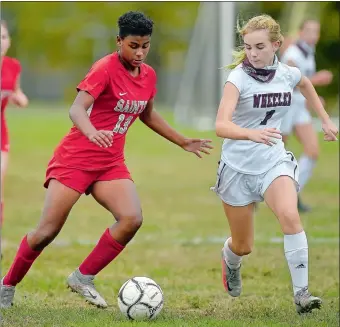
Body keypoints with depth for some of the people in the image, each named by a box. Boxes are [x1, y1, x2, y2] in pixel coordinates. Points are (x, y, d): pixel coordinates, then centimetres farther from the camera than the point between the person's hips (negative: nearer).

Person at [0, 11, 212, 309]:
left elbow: (147, 114, 26)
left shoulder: (149, 75, 7)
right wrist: (92, 133, -46)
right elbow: (77, 109, -26)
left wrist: (182, 142, 28)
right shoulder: (105, 69, -14)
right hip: (75, 158, -6)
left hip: (111, 164, 6)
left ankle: (83, 278, -5)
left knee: (132, 219, -19)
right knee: (48, 231, -6)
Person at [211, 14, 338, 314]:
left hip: (273, 161, 2)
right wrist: (252, 134, -50)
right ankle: (230, 261, 49)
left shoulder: (288, 74, -4)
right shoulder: (239, 78, -18)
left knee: (290, 215, -28)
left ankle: (301, 293, -23)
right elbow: (221, 126, -33)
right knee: (243, 246, 10)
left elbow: (306, 84, 24)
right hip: (238, 166, -2)